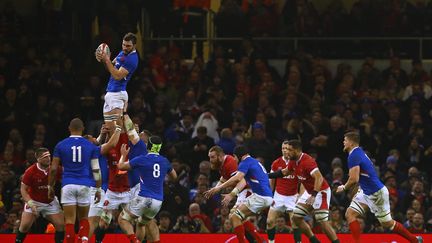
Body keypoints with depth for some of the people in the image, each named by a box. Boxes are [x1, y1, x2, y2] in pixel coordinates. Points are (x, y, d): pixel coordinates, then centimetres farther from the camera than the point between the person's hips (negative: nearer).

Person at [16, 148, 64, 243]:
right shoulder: (30, 171, -21)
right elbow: (23, 190, -14)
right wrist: (30, 203, -26)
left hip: (50, 202, 3)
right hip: (34, 201, -3)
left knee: (61, 225, -7)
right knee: (25, 225, -14)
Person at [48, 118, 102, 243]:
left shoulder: (61, 145, 3)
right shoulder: (91, 146, 4)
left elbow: (53, 168, 3)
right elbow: (96, 169, 3)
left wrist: (50, 186, 14)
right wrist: (98, 189, 10)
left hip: (68, 185, -1)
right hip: (84, 185, 1)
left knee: (70, 220, 1)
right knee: (83, 219, 14)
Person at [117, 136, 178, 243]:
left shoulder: (141, 159, -5)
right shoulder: (165, 161, 8)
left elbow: (120, 166, 7)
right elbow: (174, 177, 26)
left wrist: (124, 155, 26)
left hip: (144, 198, -5)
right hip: (158, 201, 5)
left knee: (123, 219, 6)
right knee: (146, 220, 32)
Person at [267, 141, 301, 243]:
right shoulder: (276, 163, -2)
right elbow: (271, 181, 9)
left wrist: (300, 196, -11)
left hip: (292, 196, -2)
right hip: (278, 196, 2)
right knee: (270, 221, -3)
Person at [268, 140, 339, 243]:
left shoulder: (307, 161, -26)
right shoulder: (293, 161, 1)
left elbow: (319, 178, -35)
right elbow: (285, 172, 22)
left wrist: (313, 196, -41)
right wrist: (267, 176, 21)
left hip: (321, 191, -9)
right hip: (309, 192, 9)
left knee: (323, 222, -15)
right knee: (296, 217, 6)